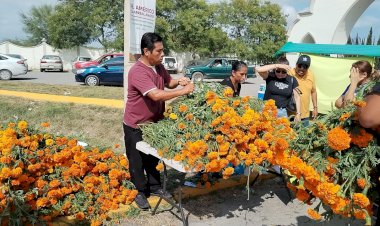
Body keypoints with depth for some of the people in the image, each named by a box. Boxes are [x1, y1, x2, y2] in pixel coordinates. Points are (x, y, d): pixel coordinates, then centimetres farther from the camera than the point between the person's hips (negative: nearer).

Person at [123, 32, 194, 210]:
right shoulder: (138, 72, -29)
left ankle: (155, 186, 37)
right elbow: (156, 95, -39)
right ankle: (140, 192, 27)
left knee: (154, 156, 20)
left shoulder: (159, 67, -2)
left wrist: (178, 81, -8)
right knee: (137, 160, 9)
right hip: (136, 125, -7)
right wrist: (183, 91, -33)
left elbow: (168, 82, 15)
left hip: (154, 121, 8)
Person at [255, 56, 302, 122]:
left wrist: (298, 114, 0)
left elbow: (297, 96, 6)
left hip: (282, 112, 2)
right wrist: (277, 65, -25)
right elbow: (258, 69, -24)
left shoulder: (292, 80, 2)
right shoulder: (270, 76, -6)